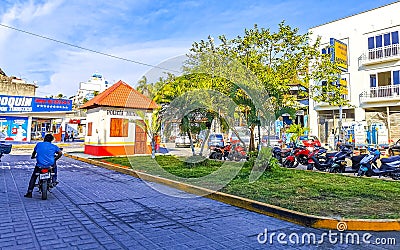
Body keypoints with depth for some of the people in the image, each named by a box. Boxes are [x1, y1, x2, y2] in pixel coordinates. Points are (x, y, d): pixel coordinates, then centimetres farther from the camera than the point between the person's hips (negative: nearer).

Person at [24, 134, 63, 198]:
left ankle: (29, 192, 10)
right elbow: (60, 153, -2)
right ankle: (54, 180, 28)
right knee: (54, 166, 35)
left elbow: (34, 152, 25)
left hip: (40, 165, 0)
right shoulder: (53, 146, 7)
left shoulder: (39, 144, 10)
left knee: (33, 177, 18)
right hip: (50, 165, 0)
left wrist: (33, 157, 46)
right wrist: (55, 158, 15)